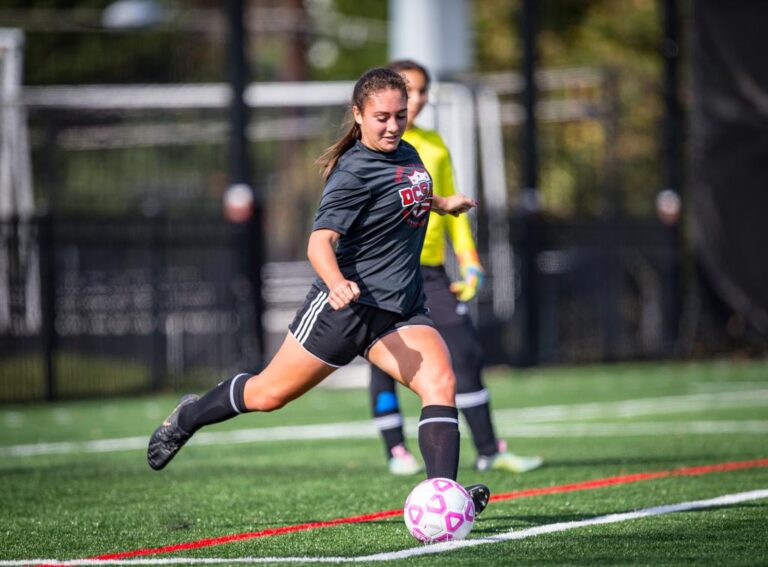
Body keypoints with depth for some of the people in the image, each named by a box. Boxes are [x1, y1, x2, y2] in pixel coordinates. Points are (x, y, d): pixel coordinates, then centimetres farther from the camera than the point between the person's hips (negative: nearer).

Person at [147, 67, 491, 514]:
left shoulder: (407, 155, 9)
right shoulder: (354, 172, -16)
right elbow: (320, 241, -28)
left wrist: (443, 203, 22)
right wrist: (337, 284, -46)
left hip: (401, 309, 6)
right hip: (346, 305, -6)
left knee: (441, 382, -19)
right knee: (270, 394, 7)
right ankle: (189, 417, 34)